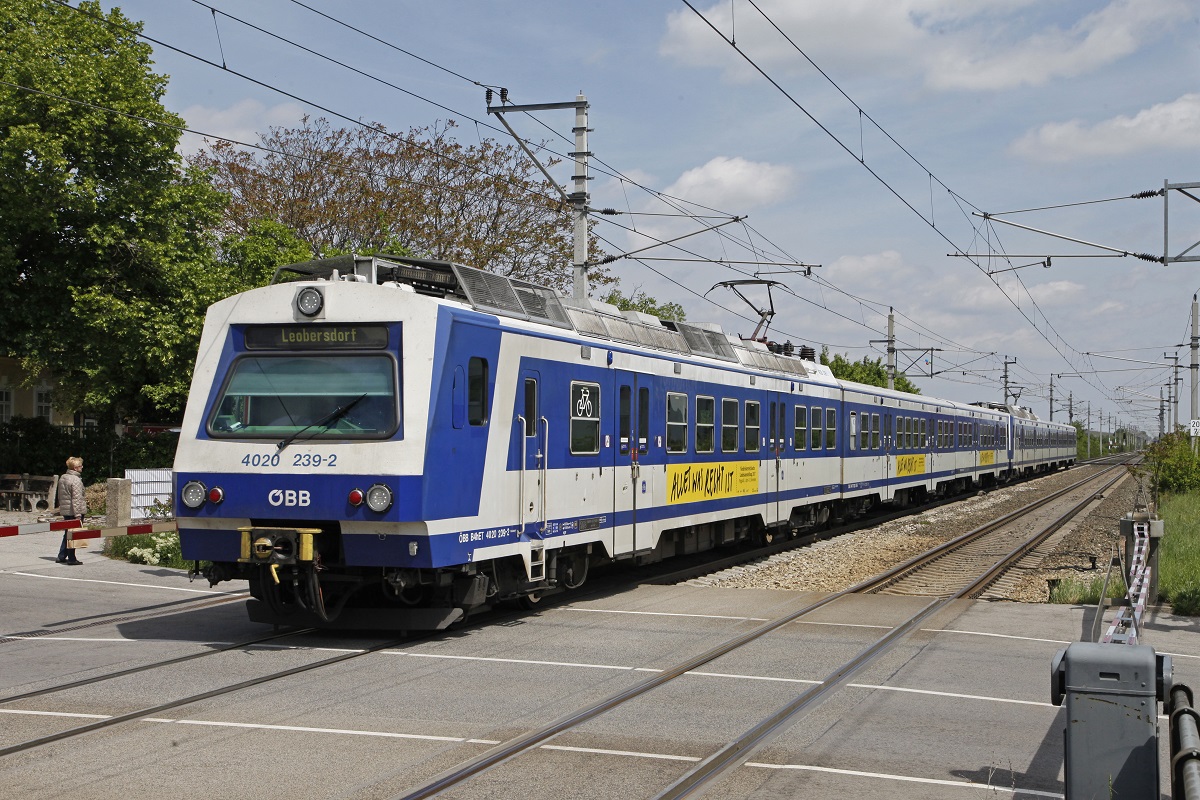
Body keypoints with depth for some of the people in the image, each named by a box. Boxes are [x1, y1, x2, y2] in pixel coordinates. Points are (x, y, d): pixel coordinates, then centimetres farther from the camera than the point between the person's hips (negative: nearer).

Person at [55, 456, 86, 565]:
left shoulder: (62, 478, 11)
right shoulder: (76, 480, -17)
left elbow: (60, 496, 20)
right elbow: (76, 498, -22)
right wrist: (78, 514, -23)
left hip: (65, 510, 9)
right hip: (74, 511, -9)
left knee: (67, 534, 18)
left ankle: (61, 556, 21)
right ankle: (72, 559, 1)